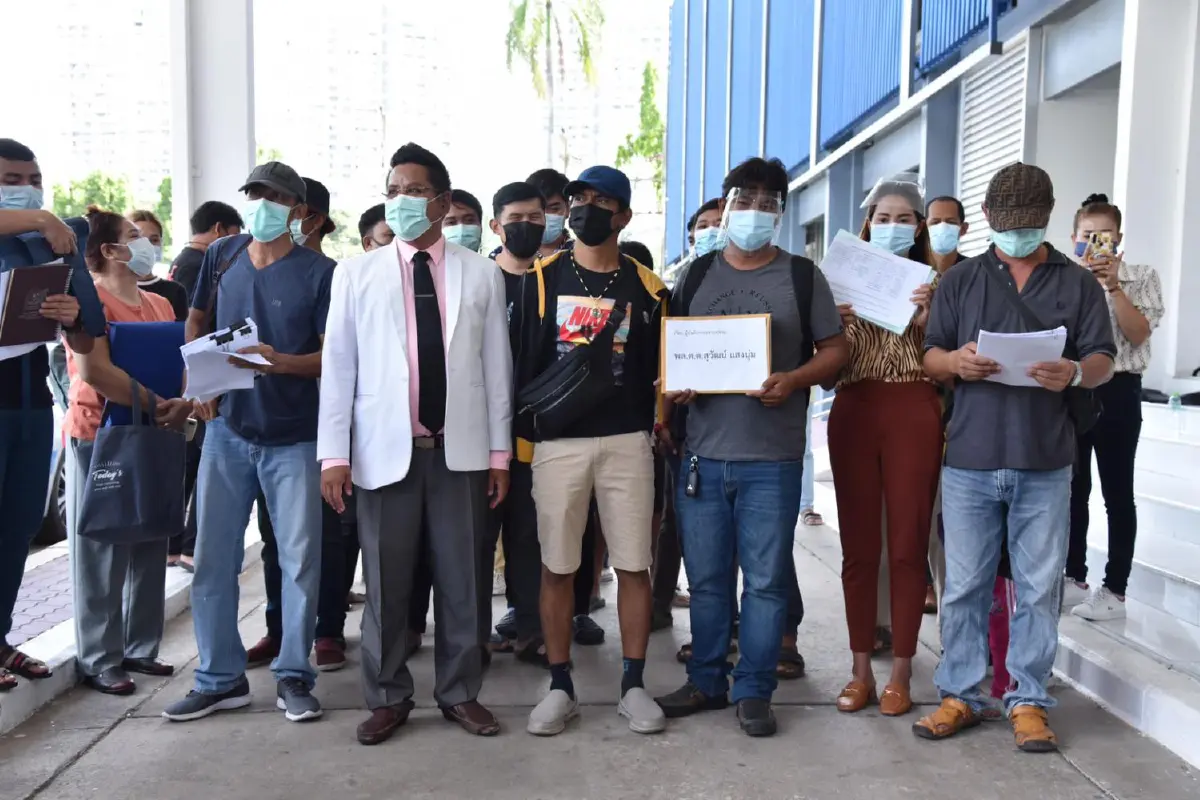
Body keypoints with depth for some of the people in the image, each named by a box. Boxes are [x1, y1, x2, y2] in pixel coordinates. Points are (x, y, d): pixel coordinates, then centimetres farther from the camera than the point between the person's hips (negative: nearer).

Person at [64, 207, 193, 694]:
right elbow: (93, 370, -21)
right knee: (102, 552, -1)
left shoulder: (159, 304, 15)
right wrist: (156, 403, -21)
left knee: (149, 548, 11)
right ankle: (99, 660, 8)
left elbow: (183, 363, 9)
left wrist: (185, 403, -11)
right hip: (100, 437, -7)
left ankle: (140, 647, 23)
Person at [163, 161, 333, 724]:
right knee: (213, 557, 7)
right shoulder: (222, 255, 6)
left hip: (294, 438, -3)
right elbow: (196, 323, 19)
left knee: (300, 559, 3)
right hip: (228, 430, 4)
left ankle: (293, 676, 18)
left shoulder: (319, 272, -7)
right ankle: (220, 677, 21)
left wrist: (279, 362, -26)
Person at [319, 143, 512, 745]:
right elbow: (338, 365, 1)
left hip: (460, 450, 1)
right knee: (386, 582, 7)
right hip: (384, 451, 0)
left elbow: (497, 366, 5)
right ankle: (388, 698, 23)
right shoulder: (356, 273, 5)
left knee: (462, 580, 7)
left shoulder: (481, 274, 7)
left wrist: (499, 451, 3)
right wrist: (334, 453, -4)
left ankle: (460, 693, 24)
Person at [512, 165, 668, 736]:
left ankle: (633, 685, 18)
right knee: (556, 567, 5)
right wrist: (522, 434, -3)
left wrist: (657, 426, -2)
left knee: (633, 564, 4)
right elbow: (521, 360, 3)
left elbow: (658, 369, 11)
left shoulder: (645, 287, 6)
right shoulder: (542, 278, 5)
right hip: (557, 442, 0)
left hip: (627, 442, 0)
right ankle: (560, 688, 18)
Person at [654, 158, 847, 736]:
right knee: (706, 577, 11)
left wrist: (793, 379, -13)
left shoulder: (802, 276, 5)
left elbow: (834, 349, 5)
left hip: (772, 457, -2)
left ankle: (753, 691, 16)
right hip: (702, 453, 3)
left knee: (766, 578, 3)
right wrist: (672, 385, -5)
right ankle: (706, 682, 25)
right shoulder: (696, 275, 12)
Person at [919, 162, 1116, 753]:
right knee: (965, 584, 5)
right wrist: (956, 362, -15)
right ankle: (960, 694, 18)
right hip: (970, 459, 0)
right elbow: (930, 358, 8)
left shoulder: (1079, 283, 10)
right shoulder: (960, 280, 11)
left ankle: (1028, 700, 17)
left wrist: (1075, 373, -17)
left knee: (1038, 586, 5)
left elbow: (1103, 360, 6)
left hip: (1045, 462, 0)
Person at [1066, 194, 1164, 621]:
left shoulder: (1141, 277, 1)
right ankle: (1074, 579, 21)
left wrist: (1113, 285, -16)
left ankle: (1115, 591, 7)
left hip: (1117, 391, -3)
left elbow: (1137, 334, -9)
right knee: (1073, 488, 9)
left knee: (1116, 492, 0)